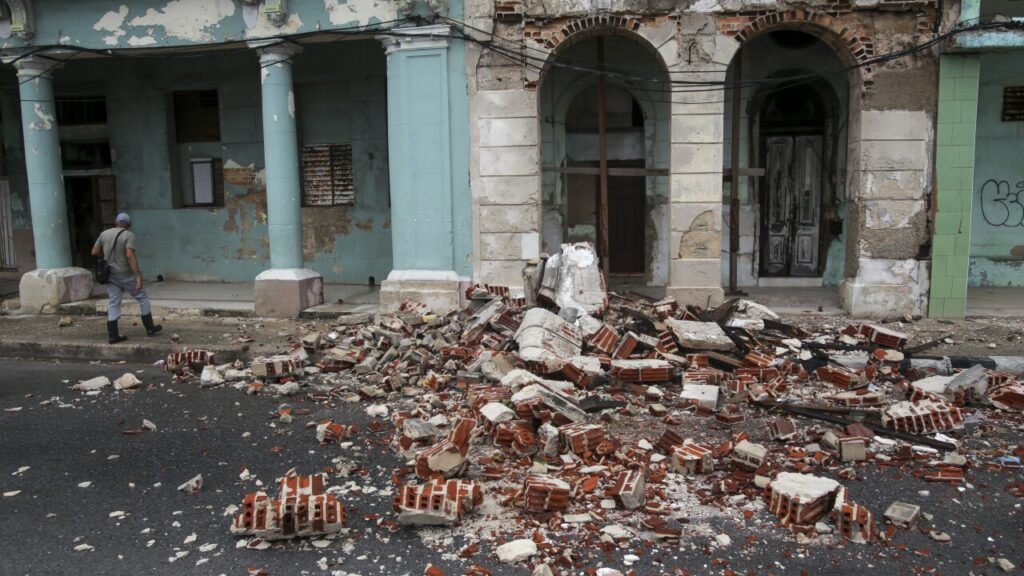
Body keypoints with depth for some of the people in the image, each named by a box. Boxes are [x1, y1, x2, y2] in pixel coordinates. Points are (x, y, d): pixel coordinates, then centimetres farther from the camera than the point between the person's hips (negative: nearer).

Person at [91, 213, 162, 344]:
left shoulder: (104, 234, 5)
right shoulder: (129, 235, -12)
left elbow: (94, 252, 8)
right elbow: (130, 255, -23)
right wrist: (138, 276, -25)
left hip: (110, 275, 5)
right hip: (126, 275, -5)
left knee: (113, 304, 8)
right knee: (143, 298, 11)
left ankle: (113, 335, 7)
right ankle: (150, 329, 17)